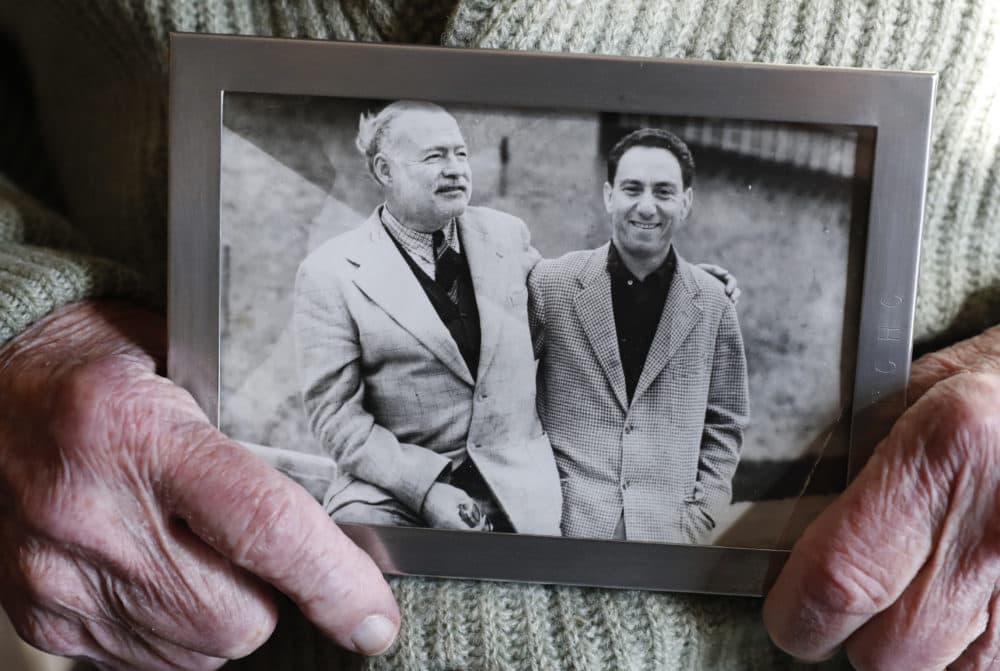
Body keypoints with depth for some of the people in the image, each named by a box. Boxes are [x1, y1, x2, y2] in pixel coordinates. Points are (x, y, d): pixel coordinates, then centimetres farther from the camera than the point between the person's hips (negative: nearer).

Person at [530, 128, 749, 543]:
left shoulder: (712, 303, 1)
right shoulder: (549, 285, -4)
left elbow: (724, 425, 8)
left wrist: (699, 517, 0)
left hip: (668, 529, 1)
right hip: (566, 523, -1)